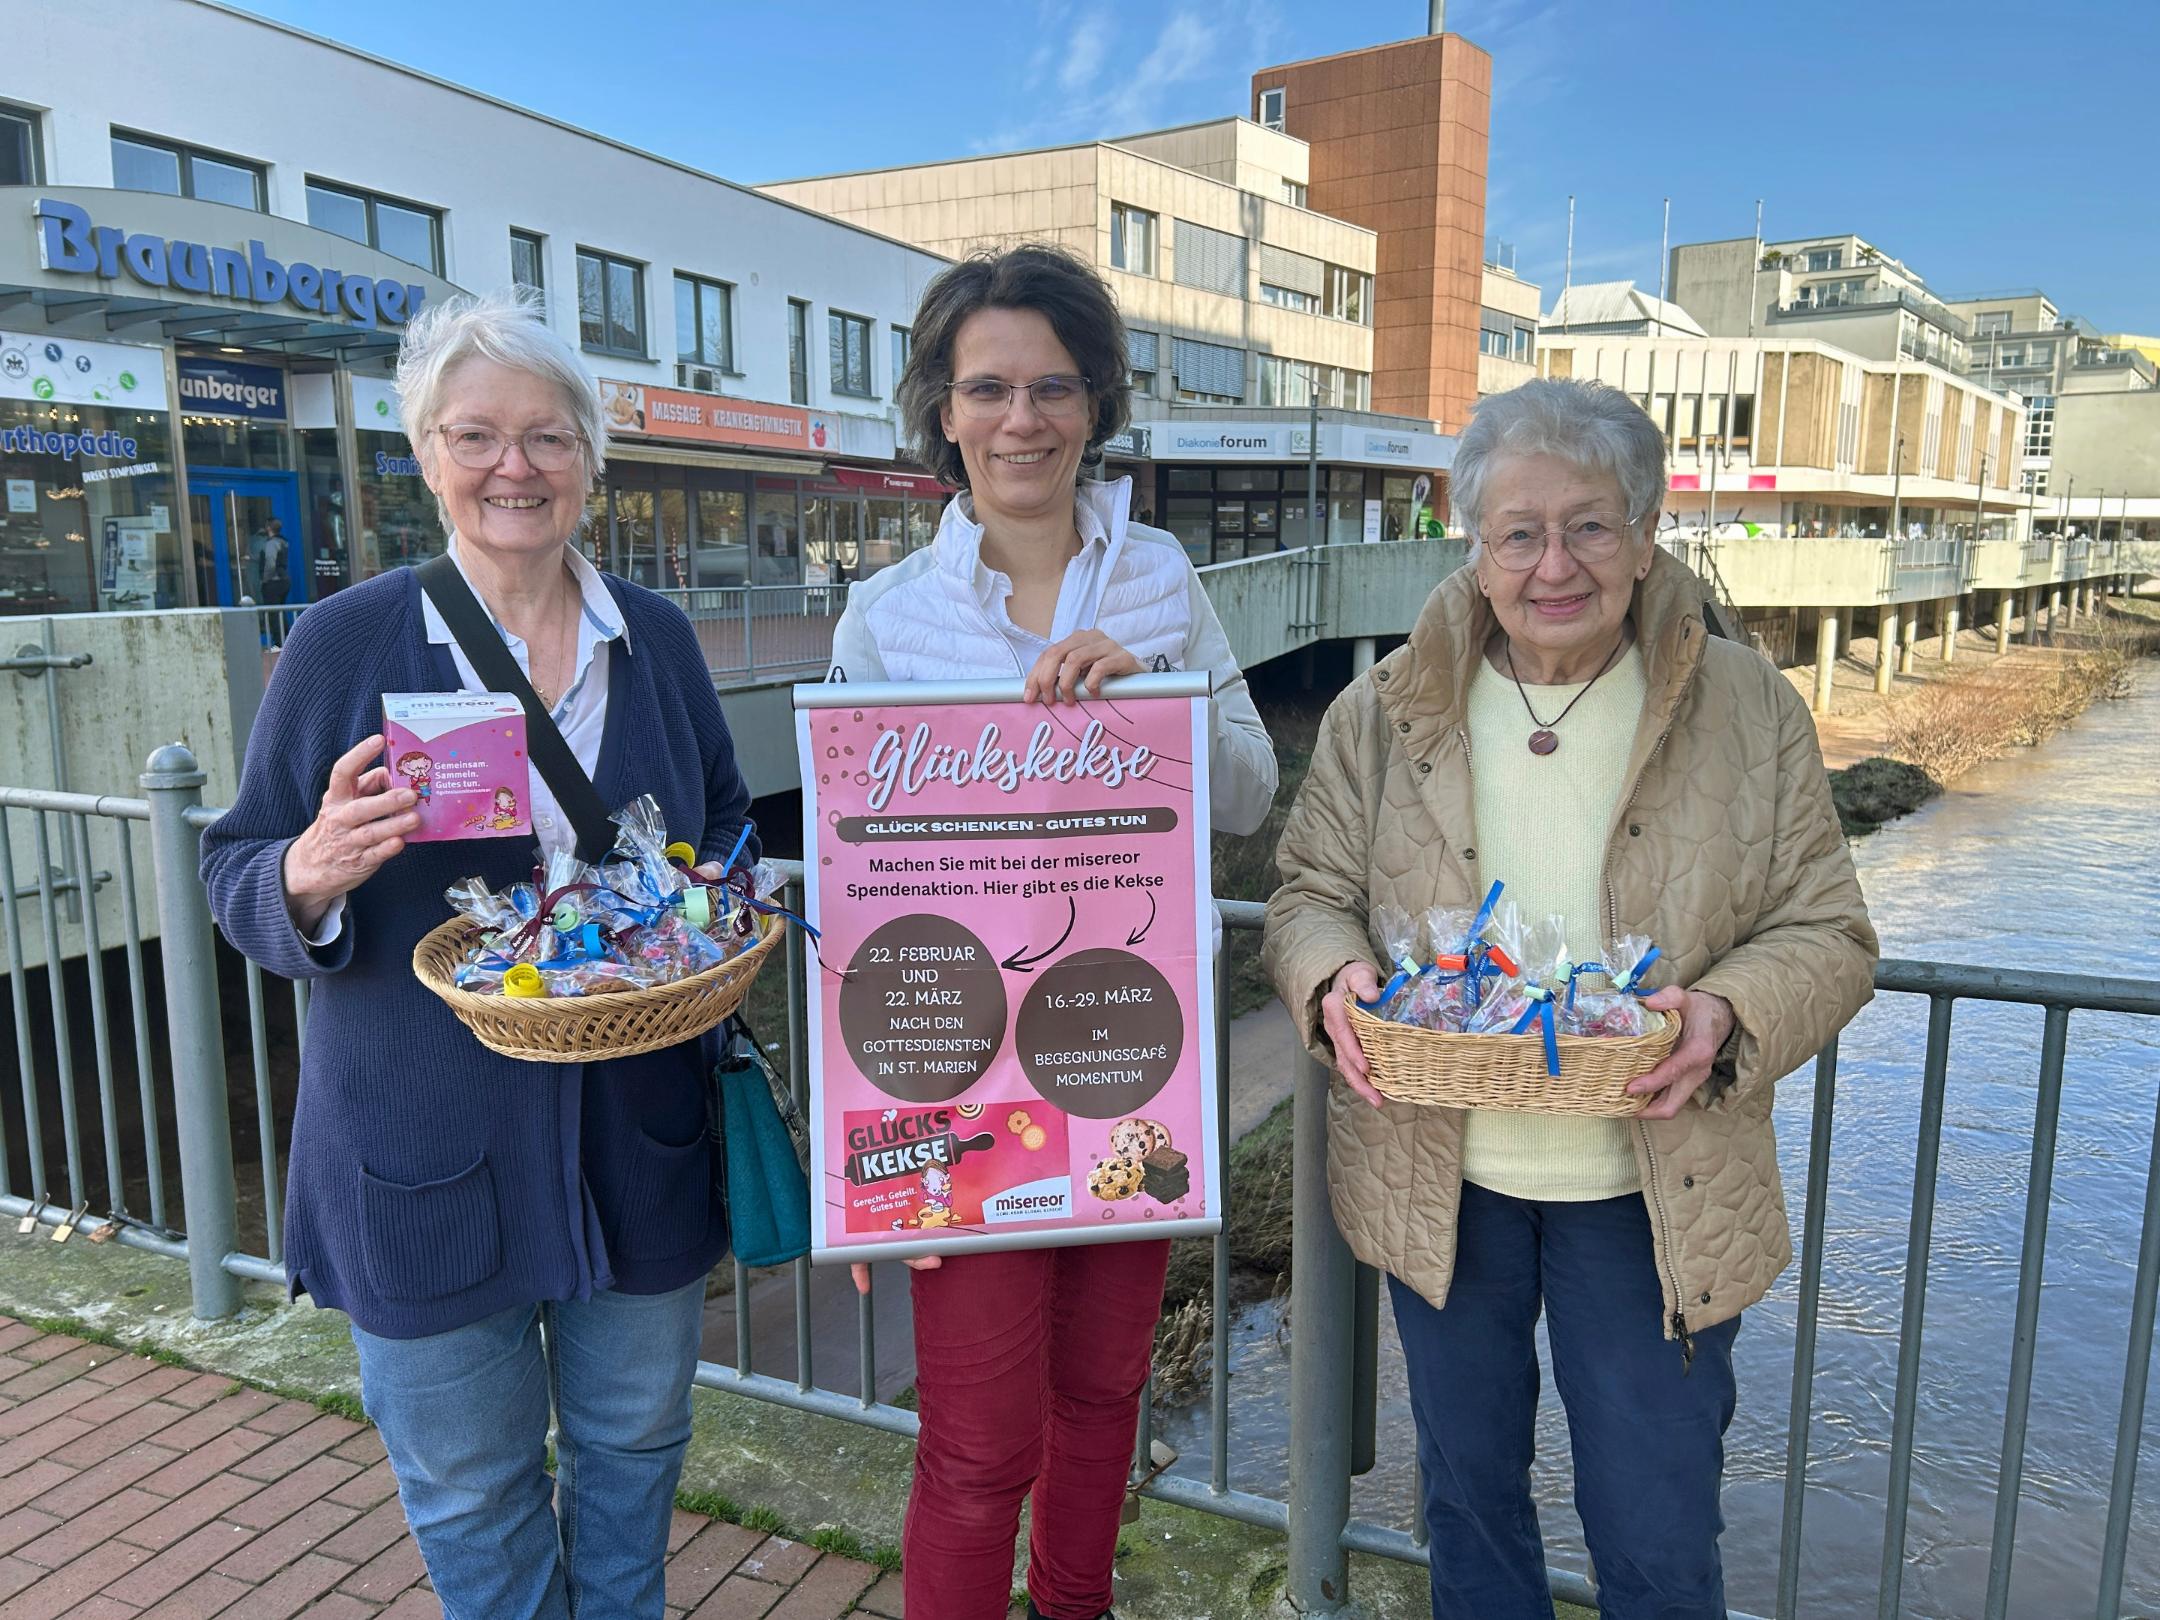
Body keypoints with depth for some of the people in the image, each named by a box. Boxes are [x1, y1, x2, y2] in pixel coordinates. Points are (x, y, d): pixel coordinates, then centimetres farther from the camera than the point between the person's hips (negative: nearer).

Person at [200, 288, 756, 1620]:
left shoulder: (657, 638, 3)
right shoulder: (345, 640, -7)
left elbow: (727, 825, 13)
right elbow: (240, 879, -3)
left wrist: (721, 896, -9)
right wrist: (313, 876, -26)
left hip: (638, 1141, 3)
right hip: (428, 1158, -2)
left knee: (635, 1446, 22)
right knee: (469, 1487, 16)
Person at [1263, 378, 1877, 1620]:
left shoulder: (1752, 713, -5)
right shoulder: (1382, 712, -2)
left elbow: (1828, 933, -2)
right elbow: (1311, 894, 3)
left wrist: (1731, 1016, -23)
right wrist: (1333, 978, -19)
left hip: (1653, 1191, -1)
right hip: (1438, 1180, 2)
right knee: (1468, 1493, 22)